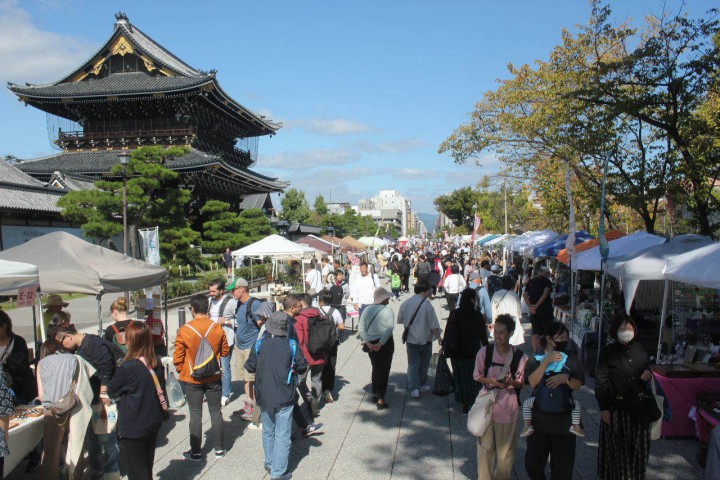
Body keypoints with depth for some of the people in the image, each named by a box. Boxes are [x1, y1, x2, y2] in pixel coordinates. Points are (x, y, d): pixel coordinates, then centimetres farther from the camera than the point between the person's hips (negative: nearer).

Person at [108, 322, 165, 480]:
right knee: (147, 464, 23)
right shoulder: (156, 363, -5)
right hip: (153, 422, 6)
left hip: (133, 427, -6)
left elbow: (111, 391, -8)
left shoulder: (128, 367, -24)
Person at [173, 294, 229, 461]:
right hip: (213, 378, 2)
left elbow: (178, 357, -8)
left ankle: (195, 452, 18)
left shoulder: (184, 330, -14)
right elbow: (225, 351, 3)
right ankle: (219, 448, 23)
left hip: (193, 380, -2)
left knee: (195, 415, 9)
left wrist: (182, 371, 10)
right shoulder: (217, 328, -9)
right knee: (216, 413, 14)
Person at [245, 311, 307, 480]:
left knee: (268, 432, 21)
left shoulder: (260, 344, -7)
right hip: (285, 398, -2)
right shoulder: (291, 345, -11)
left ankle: (270, 464, 33)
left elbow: (250, 367, 2)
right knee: (283, 435, 5)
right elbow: (302, 367, -3)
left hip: (264, 396, 3)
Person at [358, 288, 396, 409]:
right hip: (385, 344, -4)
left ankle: (375, 394, 33)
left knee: (375, 368, 22)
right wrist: (381, 343, -23)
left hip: (371, 344, 5)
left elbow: (361, 328, -4)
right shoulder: (388, 311, -11)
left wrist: (367, 342, -9)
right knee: (384, 370, 5)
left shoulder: (367, 310, 2)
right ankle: (381, 400, 4)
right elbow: (389, 328, -24)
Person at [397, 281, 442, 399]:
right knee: (424, 364, 15)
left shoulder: (405, 304, -2)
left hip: (410, 339, 3)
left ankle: (414, 388, -4)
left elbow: (399, 320, 10)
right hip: (425, 339, -3)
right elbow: (433, 325, -15)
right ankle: (422, 385, 26)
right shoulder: (427, 305, -15)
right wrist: (439, 338, -9)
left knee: (413, 363, 6)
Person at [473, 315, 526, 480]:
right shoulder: (484, 352, -7)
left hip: (508, 407, 0)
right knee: (485, 445, 10)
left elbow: (521, 382, 2)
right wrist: (491, 381, -17)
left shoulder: (519, 356, -9)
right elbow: (477, 375, 3)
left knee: (506, 448, 12)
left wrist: (510, 382, -20)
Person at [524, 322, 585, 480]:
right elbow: (532, 382, -15)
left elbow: (577, 386, -3)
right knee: (533, 463, 7)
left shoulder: (571, 360, 4)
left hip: (563, 421, 0)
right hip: (539, 419, 0)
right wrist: (546, 362, -22)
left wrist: (566, 378, -22)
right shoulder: (536, 359, 0)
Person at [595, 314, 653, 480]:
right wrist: (603, 407, -13)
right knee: (617, 445, 9)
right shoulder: (608, 352, -11)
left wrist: (648, 374, -6)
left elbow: (647, 366, 19)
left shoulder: (639, 348, 2)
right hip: (617, 407, -4)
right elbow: (601, 381, -11)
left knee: (639, 444, 15)